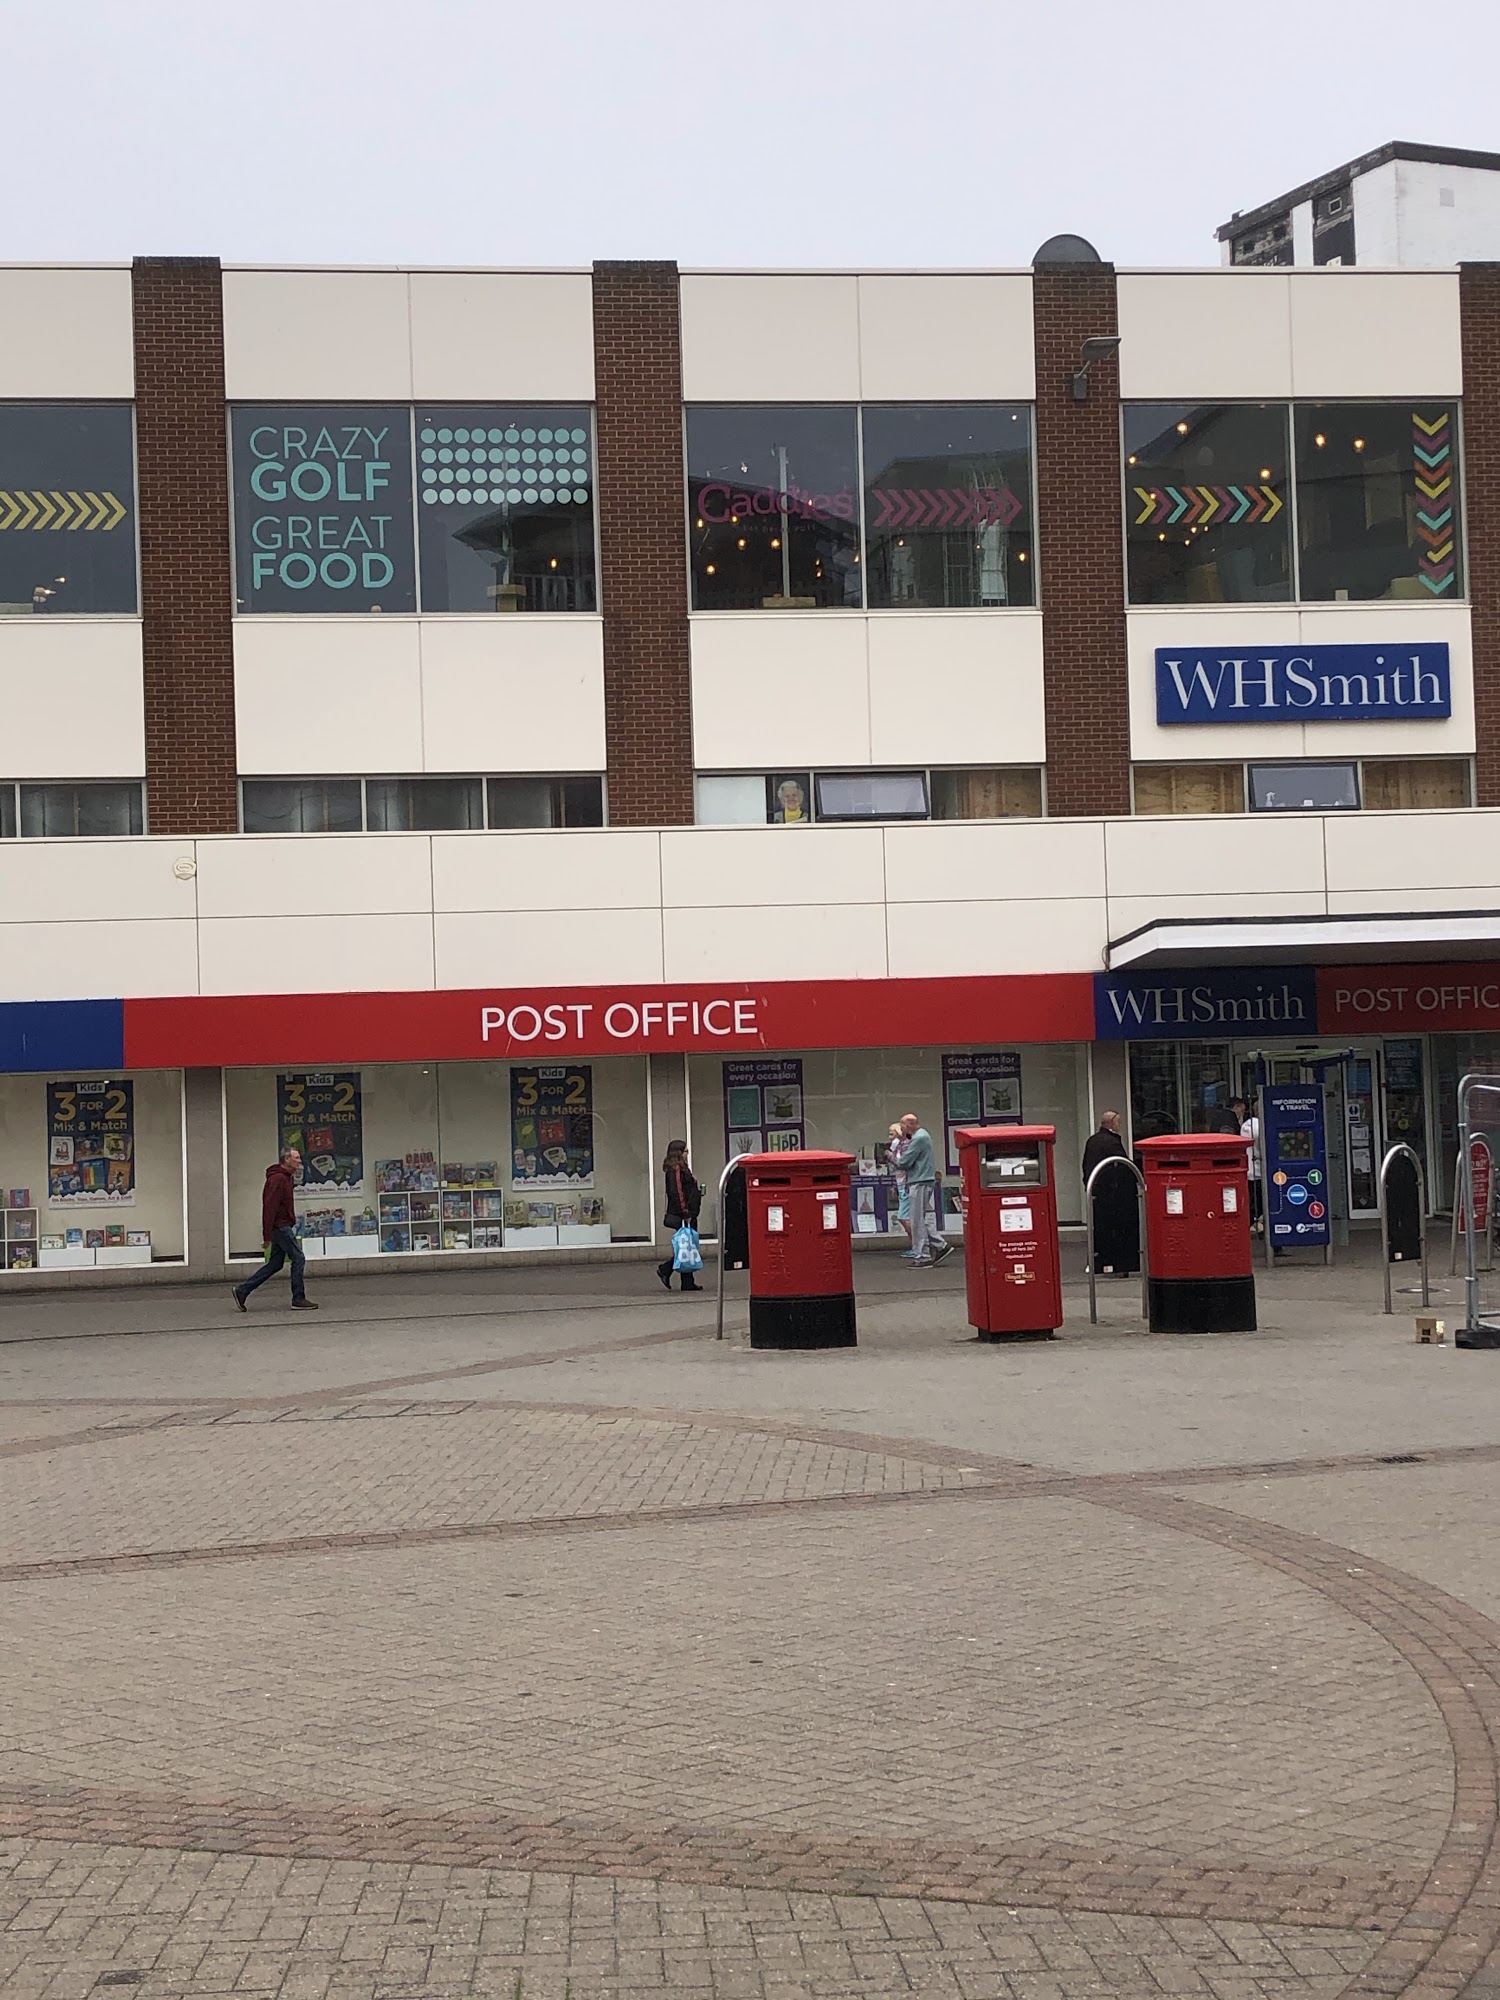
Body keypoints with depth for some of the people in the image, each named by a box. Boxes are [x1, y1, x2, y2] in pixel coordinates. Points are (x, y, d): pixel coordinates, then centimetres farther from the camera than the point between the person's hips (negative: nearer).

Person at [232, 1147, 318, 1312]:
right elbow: (270, 1208, -21)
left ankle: (242, 1291, 13)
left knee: (275, 1264, 11)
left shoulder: (286, 1178, 17)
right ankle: (298, 1299, -1)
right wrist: (268, 1236, -23)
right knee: (298, 1259, -6)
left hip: (282, 1227, 10)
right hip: (280, 1227, -10)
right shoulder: (277, 1179, -16)